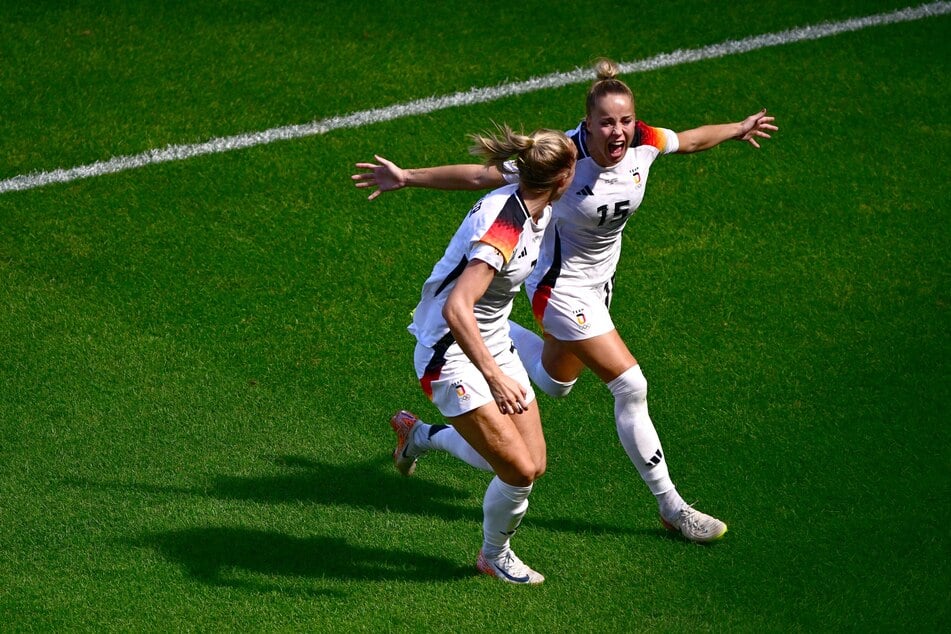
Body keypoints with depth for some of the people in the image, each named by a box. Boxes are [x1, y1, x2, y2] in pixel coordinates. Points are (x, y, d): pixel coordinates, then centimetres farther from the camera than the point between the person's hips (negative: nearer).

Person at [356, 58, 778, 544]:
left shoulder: (645, 143, -15)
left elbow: (691, 140, 8)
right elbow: (480, 176, -26)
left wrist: (737, 131, 23)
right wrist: (408, 178, -30)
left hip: (599, 279, 7)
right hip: (563, 283, -7)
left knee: (555, 383, 23)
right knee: (630, 386, -9)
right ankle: (670, 507, 3)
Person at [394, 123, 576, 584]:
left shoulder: (536, 208, -3)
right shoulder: (502, 229, -30)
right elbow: (456, 309, -38)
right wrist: (495, 377, -43)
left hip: (494, 345, 9)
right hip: (451, 354, -9)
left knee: (534, 463, 6)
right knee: (519, 471, -11)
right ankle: (494, 556, 18)